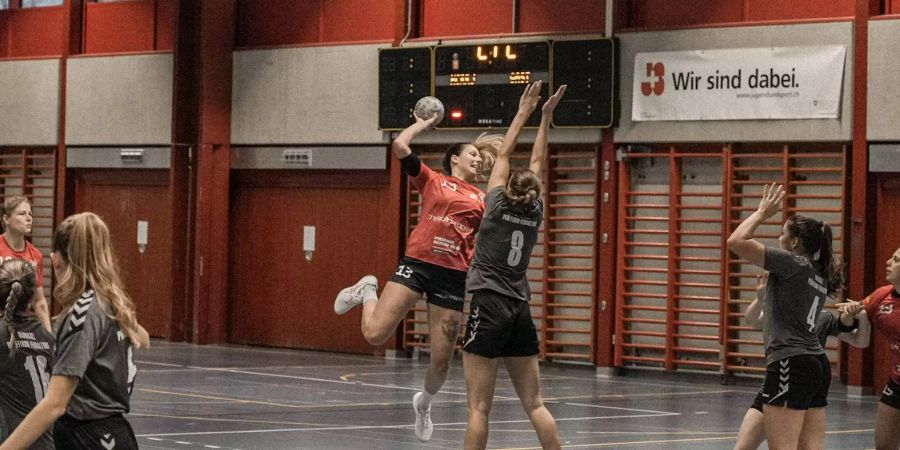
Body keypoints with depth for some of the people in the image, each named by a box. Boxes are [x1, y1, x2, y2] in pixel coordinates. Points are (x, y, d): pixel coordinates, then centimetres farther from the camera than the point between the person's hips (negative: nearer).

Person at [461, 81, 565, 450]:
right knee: (534, 404, 8)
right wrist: (545, 118, 21)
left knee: (479, 407, -5)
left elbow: (504, 155, 7)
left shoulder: (498, 205, -3)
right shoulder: (535, 213, 6)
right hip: (520, 312, 5)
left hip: (488, 308, -5)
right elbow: (537, 163, 17)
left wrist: (523, 114, 15)